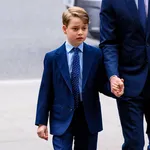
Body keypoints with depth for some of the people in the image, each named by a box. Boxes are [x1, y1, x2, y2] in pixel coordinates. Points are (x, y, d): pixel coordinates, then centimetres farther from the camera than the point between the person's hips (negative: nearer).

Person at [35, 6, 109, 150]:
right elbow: (45, 91, 0)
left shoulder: (97, 54, 0)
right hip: (62, 119, -2)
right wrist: (41, 122, -1)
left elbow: (101, 84, 4)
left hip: (89, 118, 2)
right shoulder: (52, 57, -1)